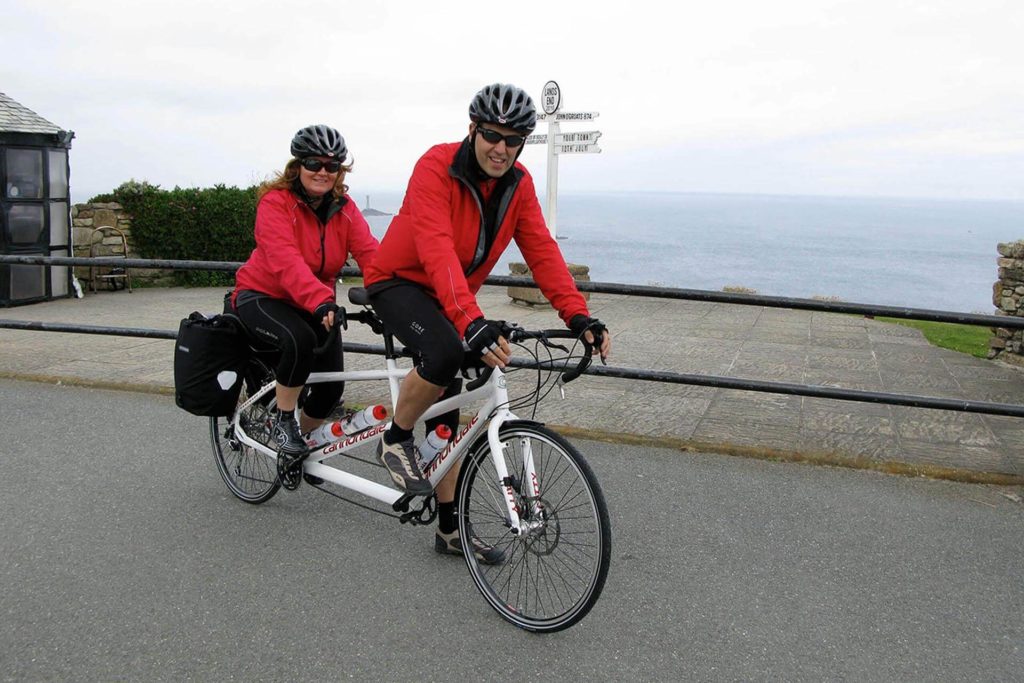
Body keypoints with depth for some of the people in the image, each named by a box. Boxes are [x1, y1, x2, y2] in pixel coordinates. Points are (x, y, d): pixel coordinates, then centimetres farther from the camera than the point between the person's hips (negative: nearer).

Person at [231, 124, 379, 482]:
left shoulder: (344, 208, -5)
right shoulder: (276, 202, -20)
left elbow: (369, 252, -19)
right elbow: (287, 263, -35)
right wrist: (322, 302, -51)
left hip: (313, 305, 5)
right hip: (262, 297, -5)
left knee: (332, 386, -7)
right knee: (300, 339, -35)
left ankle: (304, 440, 24)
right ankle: (283, 422, -12)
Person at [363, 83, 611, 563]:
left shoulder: (518, 185, -7)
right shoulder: (436, 167, -25)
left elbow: (541, 251, -13)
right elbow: (437, 251, -38)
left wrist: (578, 315, -26)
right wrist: (471, 320, -51)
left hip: (449, 298, 6)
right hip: (398, 281, -6)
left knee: (448, 415, 6)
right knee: (444, 352, -36)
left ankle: (449, 528, 18)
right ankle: (395, 442, -9)